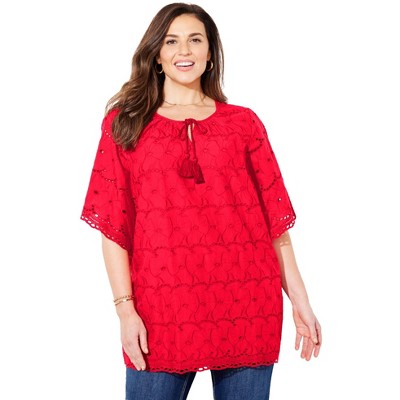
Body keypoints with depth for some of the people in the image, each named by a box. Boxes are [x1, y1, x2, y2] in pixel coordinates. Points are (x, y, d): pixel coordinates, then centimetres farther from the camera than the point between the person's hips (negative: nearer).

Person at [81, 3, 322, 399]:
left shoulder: (243, 123, 10)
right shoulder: (125, 124, 8)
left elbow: (275, 218, 8)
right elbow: (113, 225, 3)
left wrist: (299, 300, 2)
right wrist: (125, 308, -6)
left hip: (246, 307, 1)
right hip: (161, 310, -1)